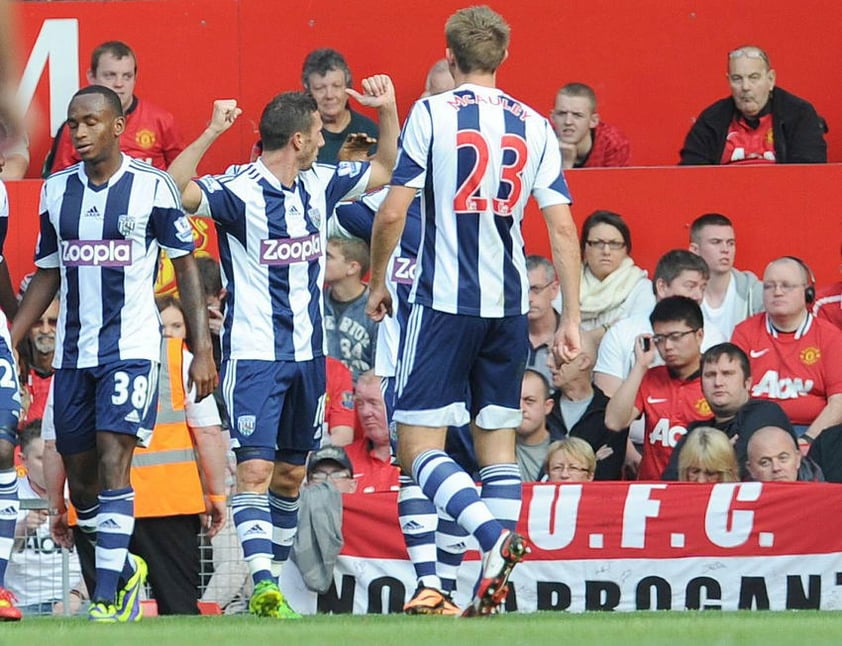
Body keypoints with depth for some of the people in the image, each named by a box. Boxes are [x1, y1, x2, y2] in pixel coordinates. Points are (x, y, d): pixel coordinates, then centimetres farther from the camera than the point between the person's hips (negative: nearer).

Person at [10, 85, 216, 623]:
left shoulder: (152, 187, -5)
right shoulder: (57, 190, 9)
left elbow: (187, 267, -1)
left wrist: (203, 350, -6)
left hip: (131, 349, -5)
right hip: (72, 354, 5)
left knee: (113, 462, -17)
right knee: (80, 479, 8)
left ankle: (107, 600, -18)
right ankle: (124, 569, 32)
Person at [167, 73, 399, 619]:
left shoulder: (318, 185, 7)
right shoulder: (239, 190, -14)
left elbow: (385, 170, 24)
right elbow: (172, 191, -30)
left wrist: (388, 109, 11)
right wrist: (211, 134, -37)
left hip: (307, 353, 7)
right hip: (254, 353, -7)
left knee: (291, 472, 12)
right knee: (255, 469, -15)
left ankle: (274, 579, 22)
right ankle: (262, 586, -20)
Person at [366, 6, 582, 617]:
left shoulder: (432, 113, -5)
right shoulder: (533, 125, 7)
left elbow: (393, 213, -7)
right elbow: (563, 228, 4)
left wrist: (378, 283, 9)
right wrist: (571, 320, 9)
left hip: (445, 301, -4)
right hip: (509, 304, 4)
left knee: (419, 444, -3)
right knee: (498, 441, 11)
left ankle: (493, 534, -26)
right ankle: (492, 588, 5)